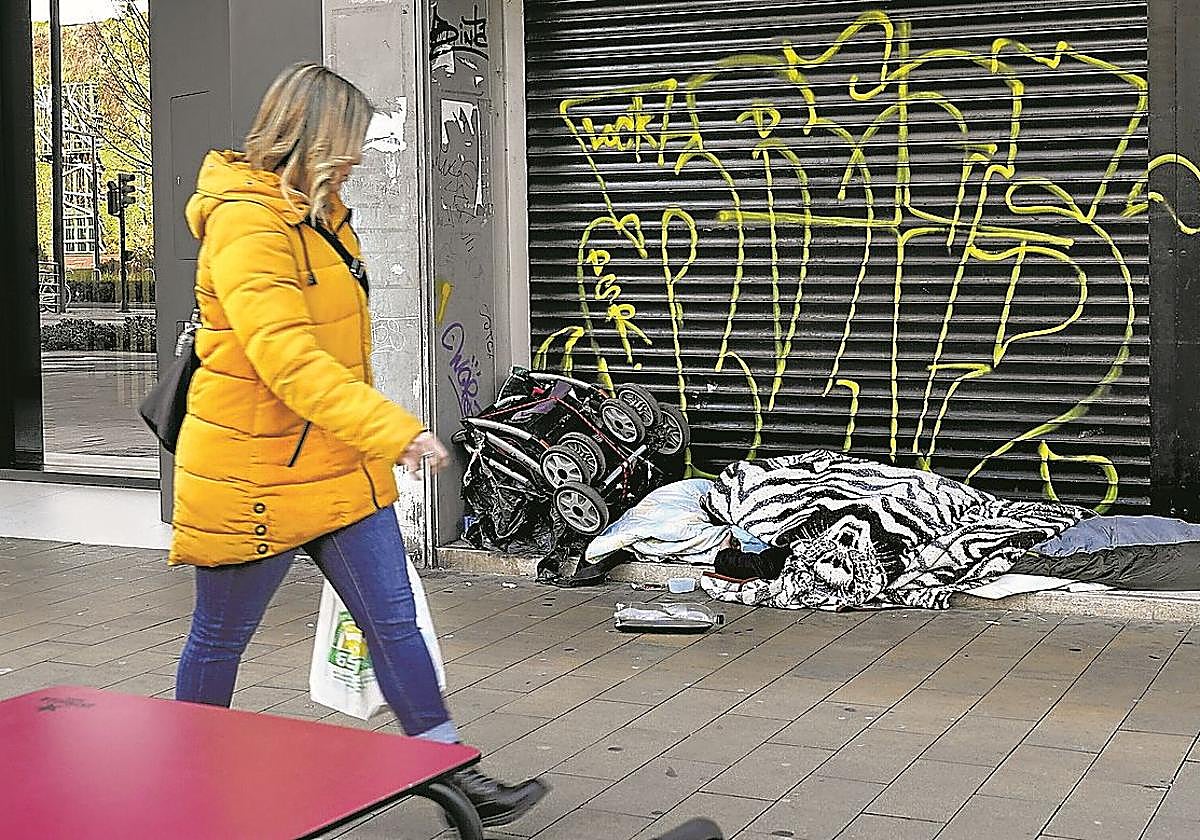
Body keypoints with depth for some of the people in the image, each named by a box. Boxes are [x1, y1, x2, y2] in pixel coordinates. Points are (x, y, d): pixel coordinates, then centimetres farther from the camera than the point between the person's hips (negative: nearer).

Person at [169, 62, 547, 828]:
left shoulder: (321, 212, 10)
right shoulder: (246, 224, -21)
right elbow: (287, 360, -31)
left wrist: (375, 434, 25)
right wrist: (395, 428, -35)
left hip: (339, 464, 8)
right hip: (254, 472, -8)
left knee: (395, 620, 5)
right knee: (221, 636, 10)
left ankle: (457, 778, 9)